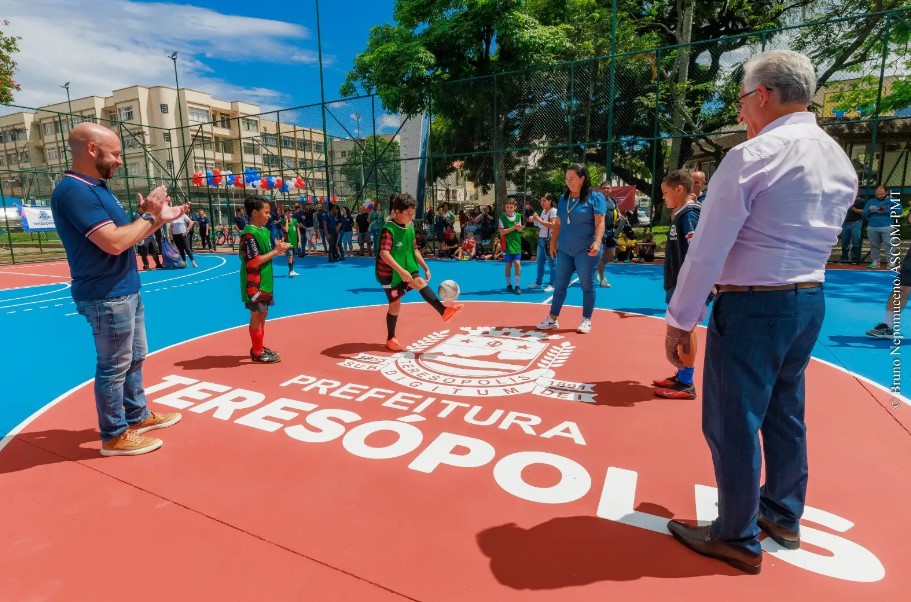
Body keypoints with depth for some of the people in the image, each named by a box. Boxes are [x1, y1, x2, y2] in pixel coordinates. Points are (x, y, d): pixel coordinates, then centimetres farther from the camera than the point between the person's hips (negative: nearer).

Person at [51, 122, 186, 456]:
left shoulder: (97, 188, 13)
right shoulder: (74, 191, -19)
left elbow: (127, 233, 16)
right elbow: (114, 242, -27)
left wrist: (161, 218, 6)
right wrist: (151, 216, -15)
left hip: (126, 291, 10)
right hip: (107, 298, -10)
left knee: (135, 358, 20)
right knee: (113, 367, 2)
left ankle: (138, 415, 36)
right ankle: (114, 435, 17)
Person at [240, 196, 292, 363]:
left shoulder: (264, 230, 10)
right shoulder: (249, 234, -18)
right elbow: (254, 261, -23)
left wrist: (279, 249, -2)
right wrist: (275, 251, -19)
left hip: (265, 281, 9)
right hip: (255, 283, -9)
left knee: (263, 314, 16)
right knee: (257, 315, 0)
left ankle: (259, 347, 29)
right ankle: (257, 353, 11)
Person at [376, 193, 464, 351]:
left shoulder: (410, 228, 5)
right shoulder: (388, 229, -19)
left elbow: (414, 250, 14)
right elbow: (384, 254, -30)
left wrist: (426, 268, 9)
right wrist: (401, 270, -37)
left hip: (407, 270, 6)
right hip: (389, 272, -6)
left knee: (420, 282, -20)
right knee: (395, 304, 1)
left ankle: (444, 311, -30)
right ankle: (391, 339, 16)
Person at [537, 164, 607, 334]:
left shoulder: (595, 197, -4)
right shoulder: (563, 198, 13)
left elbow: (600, 222, -11)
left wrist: (597, 242, -23)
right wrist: (553, 243, 14)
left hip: (585, 250, -5)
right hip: (564, 250, 6)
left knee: (587, 286, 2)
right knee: (559, 285, 8)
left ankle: (586, 320, 13)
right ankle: (552, 319, 16)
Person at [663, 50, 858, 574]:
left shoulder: (752, 156, -15)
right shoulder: (841, 163, 11)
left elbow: (707, 247, -18)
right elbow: (814, 237, 15)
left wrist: (681, 319, -13)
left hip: (752, 307, -9)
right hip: (811, 301, 9)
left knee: (732, 422, 4)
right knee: (785, 413, 20)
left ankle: (738, 539, 19)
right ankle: (782, 515, 38)